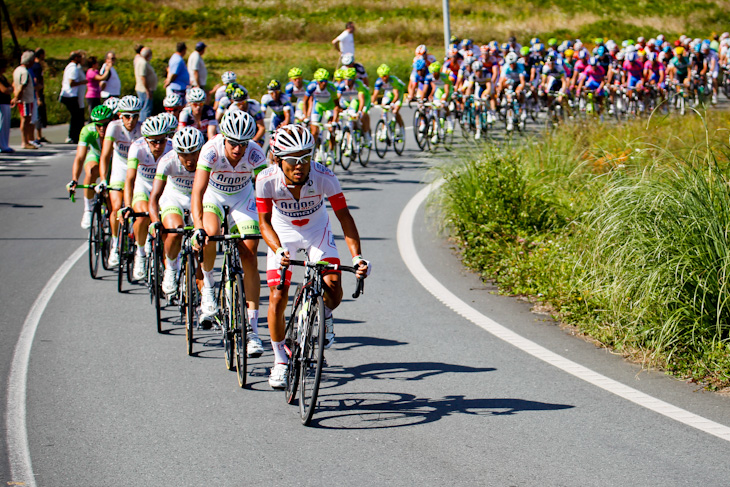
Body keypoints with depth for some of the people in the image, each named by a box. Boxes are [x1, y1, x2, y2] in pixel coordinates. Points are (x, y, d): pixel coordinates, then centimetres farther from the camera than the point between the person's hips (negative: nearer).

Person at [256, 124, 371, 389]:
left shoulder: (324, 177, -31)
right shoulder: (267, 180, -29)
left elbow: (344, 216, -26)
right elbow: (265, 223, -21)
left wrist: (357, 256, -36)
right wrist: (279, 251, -40)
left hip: (317, 231, 0)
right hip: (283, 234, 0)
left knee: (334, 293, -18)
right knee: (278, 298, -9)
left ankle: (325, 317, 20)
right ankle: (280, 360, 11)